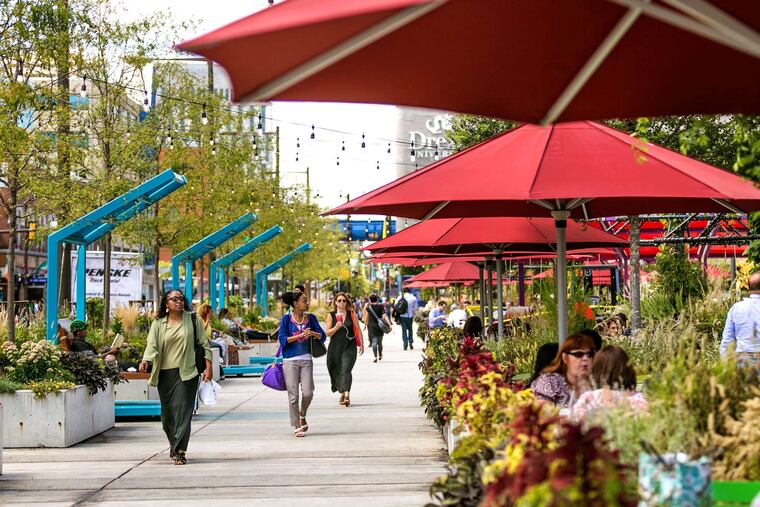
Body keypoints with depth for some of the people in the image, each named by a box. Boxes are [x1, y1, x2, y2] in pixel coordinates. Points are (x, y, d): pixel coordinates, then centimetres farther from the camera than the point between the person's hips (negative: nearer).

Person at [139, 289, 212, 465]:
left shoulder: (193, 320, 6)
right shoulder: (158, 324, 7)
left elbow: (204, 344, 8)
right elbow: (152, 345, -2)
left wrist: (208, 367, 0)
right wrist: (146, 361, -22)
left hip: (186, 372, -2)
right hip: (165, 373, 2)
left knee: (182, 409, -11)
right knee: (167, 412, 7)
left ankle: (179, 451, -11)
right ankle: (174, 443, 32)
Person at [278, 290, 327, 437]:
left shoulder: (311, 318, 6)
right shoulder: (286, 319, -3)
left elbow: (323, 336, 5)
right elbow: (283, 340, -8)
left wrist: (313, 333, -15)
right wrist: (300, 336, -18)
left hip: (306, 360, 2)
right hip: (290, 360, -2)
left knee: (308, 392, -6)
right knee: (293, 395, -1)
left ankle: (302, 415, 24)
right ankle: (297, 426, 10)